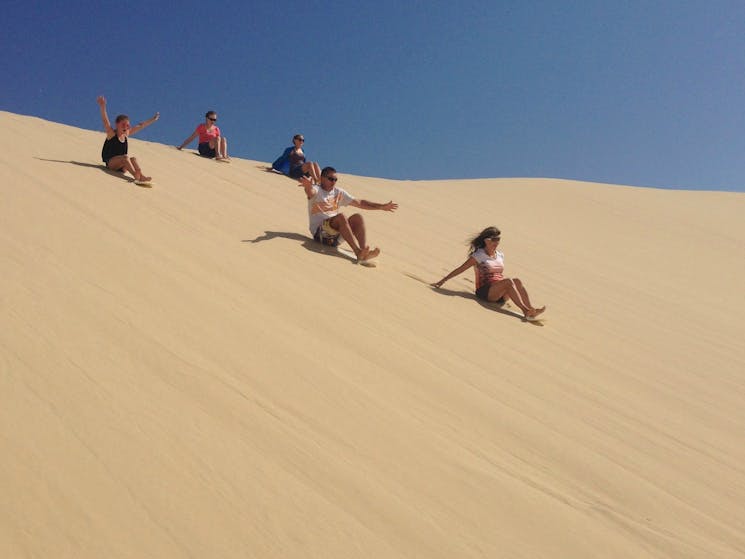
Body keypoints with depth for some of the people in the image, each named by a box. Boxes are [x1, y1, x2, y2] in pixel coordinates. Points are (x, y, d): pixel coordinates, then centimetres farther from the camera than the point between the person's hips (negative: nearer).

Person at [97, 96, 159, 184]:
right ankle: (136, 176, -50)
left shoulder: (126, 134, 13)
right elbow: (105, 120, -18)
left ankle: (141, 176, -42)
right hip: (111, 163, -5)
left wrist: (153, 119, 24)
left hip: (121, 166, 5)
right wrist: (103, 107, -33)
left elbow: (140, 126, 19)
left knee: (133, 159, -22)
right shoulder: (111, 133, -2)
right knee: (126, 157, -30)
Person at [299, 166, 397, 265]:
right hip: (320, 233, -5)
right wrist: (308, 186, -50)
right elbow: (311, 191, -24)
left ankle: (364, 254, -38)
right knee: (341, 216, -32)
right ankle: (358, 252, -45)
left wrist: (382, 206, 14)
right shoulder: (317, 190, 2)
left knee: (357, 217, -19)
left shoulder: (339, 193, 19)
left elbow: (359, 203, 20)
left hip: (336, 236, 6)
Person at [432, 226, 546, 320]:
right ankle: (525, 310, -43)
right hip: (485, 291, -5)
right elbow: (460, 269, 2)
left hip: (500, 294, 5)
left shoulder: (500, 256, 18)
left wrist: (506, 296, 21)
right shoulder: (478, 256, 1)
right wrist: (442, 281, 2)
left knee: (517, 281, -25)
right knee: (508, 281, -32)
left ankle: (530, 310, -39)